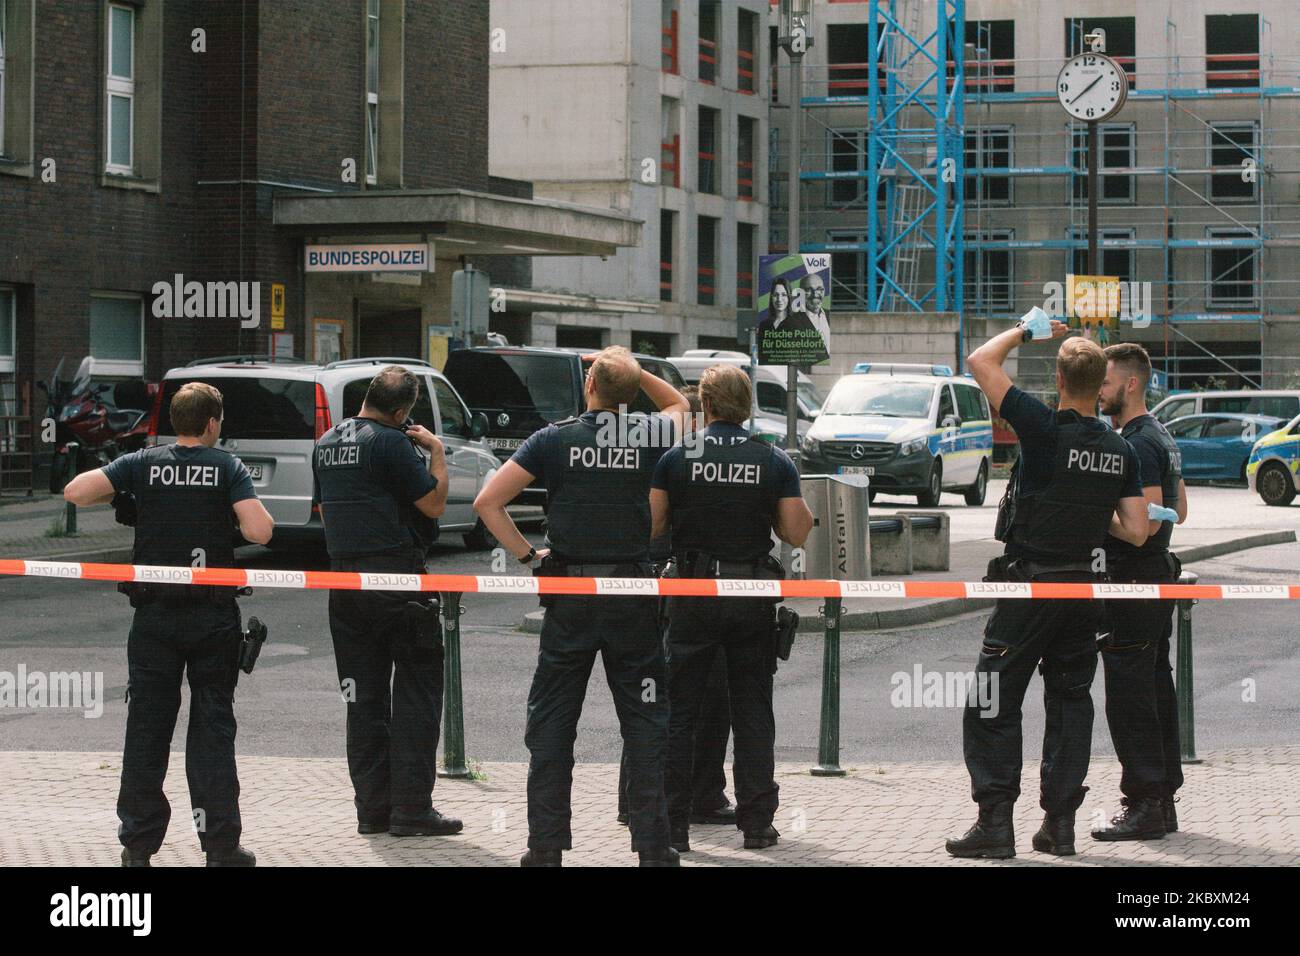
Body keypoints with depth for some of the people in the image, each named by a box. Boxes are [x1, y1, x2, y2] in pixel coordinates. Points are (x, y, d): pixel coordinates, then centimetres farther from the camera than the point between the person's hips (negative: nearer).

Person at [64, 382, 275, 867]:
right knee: (212, 727, 5)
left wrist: (122, 496, 9)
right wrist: (236, 512, 7)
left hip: (155, 616, 1)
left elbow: (75, 491, -8)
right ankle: (220, 844, 2)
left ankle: (138, 843, 9)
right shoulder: (227, 467, -3)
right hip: (213, 617, -1)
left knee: (147, 727, 7)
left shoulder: (143, 464, 1)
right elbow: (260, 531, -14)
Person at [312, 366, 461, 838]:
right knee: (415, 694, -2)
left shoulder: (327, 443, 13)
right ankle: (412, 808, -5)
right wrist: (436, 452, 1)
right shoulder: (390, 444, -12)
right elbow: (434, 503, -10)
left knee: (364, 698, 10)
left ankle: (371, 808, 10)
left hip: (343, 577, 7)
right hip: (395, 577, -7)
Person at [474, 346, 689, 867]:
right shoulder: (649, 436, -1)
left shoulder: (555, 438, -3)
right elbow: (679, 404, 25)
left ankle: (546, 844, 5)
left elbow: (487, 501, -6)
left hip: (569, 594, 0)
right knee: (645, 721, 6)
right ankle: (653, 846, 3)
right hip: (633, 594, 0)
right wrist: (634, 371, 13)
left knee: (551, 721, 7)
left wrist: (527, 554, 2)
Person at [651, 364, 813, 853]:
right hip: (753, 598, 1)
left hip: (693, 595, -1)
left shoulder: (677, 458, -4)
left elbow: (651, 525, -3)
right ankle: (758, 823, 9)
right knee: (753, 714, 10)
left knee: (679, 712, 6)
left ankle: (673, 825, 3)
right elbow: (797, 533, -1)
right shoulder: (775, 461, -1)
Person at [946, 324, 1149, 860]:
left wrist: (1025, 329, 3)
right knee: (1070, 704, 13)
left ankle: (995, 823, -3)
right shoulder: (1121, 452, 1)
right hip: (1085, 589, 5)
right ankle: (1060, 825, 11)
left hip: (1028, 585, -5)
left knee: (994, 705, 1)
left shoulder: (1045, 429, -15)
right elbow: (1136, 533, 1)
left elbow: (980, 362, -11)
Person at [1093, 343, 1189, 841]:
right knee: (1154, 691, 13)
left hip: (1134, 581, -11)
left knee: (1129, 696, -8)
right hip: (1158, 574, 11)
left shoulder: (1138, 444, -16)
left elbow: (1147, 522, -24)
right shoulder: (1162, 437, 17)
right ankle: (1163, 801, 17)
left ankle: (1144, 805, -8)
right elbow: (1179, 512, 23)